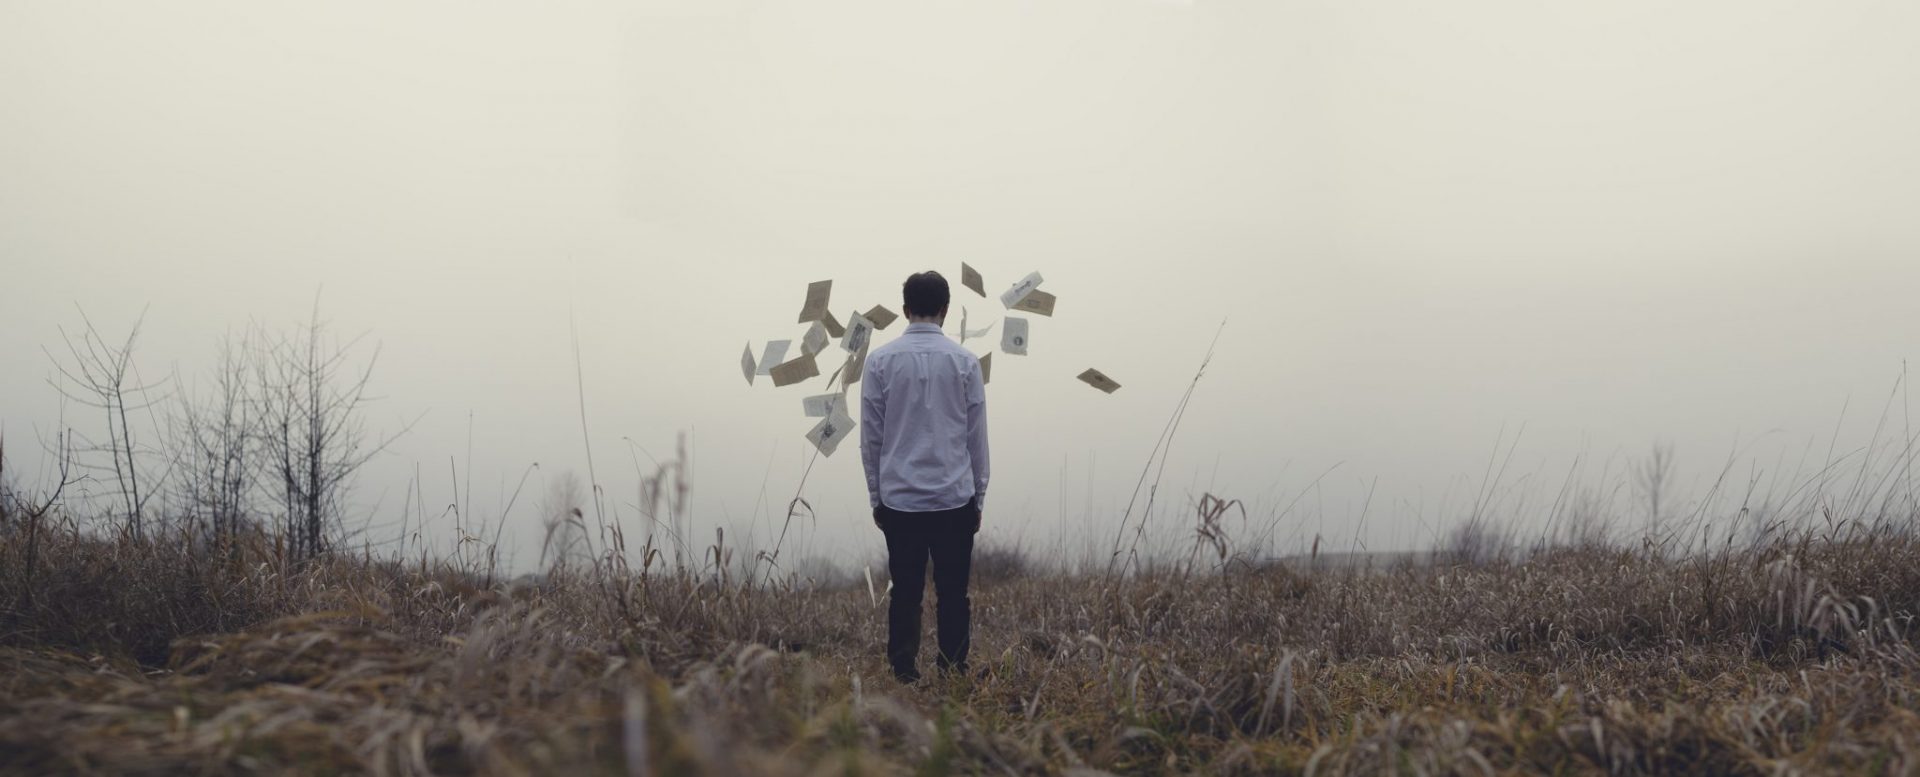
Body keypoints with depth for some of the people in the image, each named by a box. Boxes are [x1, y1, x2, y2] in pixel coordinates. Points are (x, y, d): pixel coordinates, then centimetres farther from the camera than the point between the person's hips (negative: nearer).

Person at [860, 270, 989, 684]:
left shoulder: (881, 360, 1)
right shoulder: (964, 362, 0)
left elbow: (871, 436, 4)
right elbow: (977, 438, 4)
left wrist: (877, 495, 12)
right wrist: (978, 497, 13)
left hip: (899, 499, 1)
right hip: (955, 499, -1)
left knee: (905, 595, 4)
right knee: (953, 596, 3)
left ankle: (904, 678, 3)